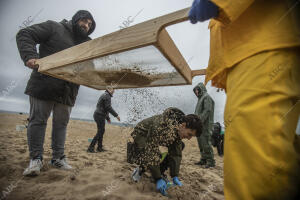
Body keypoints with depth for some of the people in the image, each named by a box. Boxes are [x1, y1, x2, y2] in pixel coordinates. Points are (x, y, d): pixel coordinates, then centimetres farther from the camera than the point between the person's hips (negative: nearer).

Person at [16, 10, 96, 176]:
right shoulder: (54, 27, 5)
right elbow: (24, 35, 1)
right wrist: (30, 56, -18)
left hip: (68, 91, 4)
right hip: (44, 85, -4)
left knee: (61, 123, 7)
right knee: (38, 120, 1)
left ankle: (58, 158, 17)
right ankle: (35, 159, 12)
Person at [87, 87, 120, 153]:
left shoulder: (104, 95, 21)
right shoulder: (107, 96, -11)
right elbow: (108, 107, -20)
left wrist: (108, 118, 28)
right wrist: (116, 115, -16)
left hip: (98, 115, 10)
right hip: (100, 116, -10)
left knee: (102, 131, 14)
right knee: (100, 132, -6)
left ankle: (99, 148, 21)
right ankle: (91, 148, -3)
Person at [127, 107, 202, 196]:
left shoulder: (180, 130, -17)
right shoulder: (161, 126, -42)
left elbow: (176, 154, -10)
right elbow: (151, 153, -38)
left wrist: (175, 176, -13)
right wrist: (158, 178, -31)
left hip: (154, 139, 7)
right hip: (142, 134, -6)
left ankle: (160, 173, 11)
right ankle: (140, 170, 3)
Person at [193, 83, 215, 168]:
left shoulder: (207, 97, -7)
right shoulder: (201, 98, 22)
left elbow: (207, 111, -18)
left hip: (205, 125, -9)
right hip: (200, 125, 9)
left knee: (206, 143, -6)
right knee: (201, 143, 12)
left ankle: (211, 161, 4)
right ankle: (204, 159, 22)